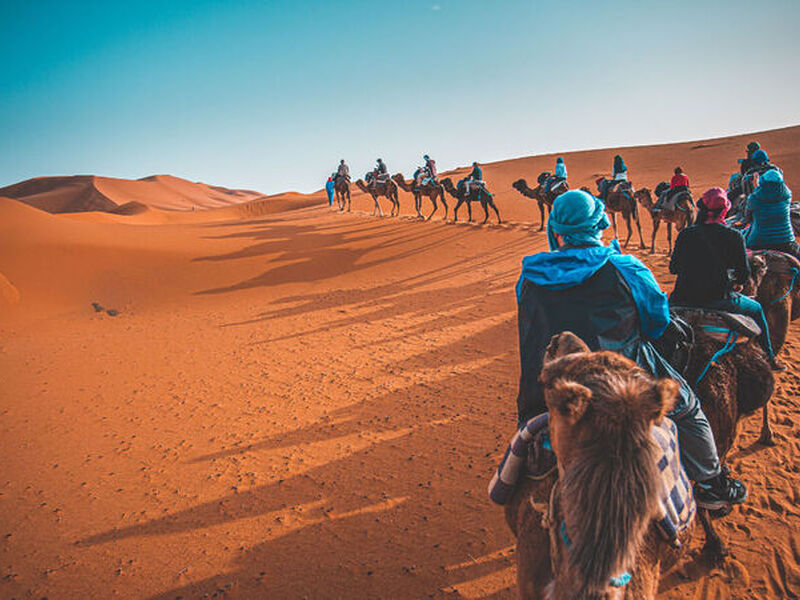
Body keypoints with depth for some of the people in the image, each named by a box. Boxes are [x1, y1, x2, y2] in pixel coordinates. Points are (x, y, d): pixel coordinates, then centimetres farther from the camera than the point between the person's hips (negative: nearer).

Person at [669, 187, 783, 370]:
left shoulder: (686, 234, 2)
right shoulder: (734, 236, -3)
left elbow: (673, 268, 6)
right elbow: (744, 272, -2)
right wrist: (737, 284, 21)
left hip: (683, 299, 2)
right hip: (718, 300, -1)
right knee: (756, 309, 25)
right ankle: (768, 359, 32)